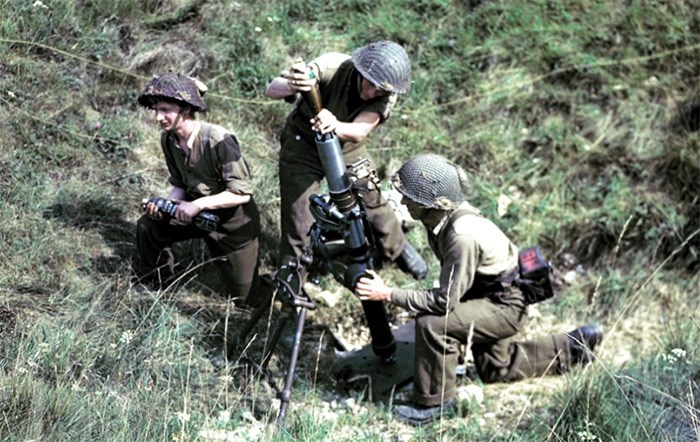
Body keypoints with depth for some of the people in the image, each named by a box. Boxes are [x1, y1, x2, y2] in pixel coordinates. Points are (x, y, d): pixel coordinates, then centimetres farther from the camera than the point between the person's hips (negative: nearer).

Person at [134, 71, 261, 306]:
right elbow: (180, 184, 5)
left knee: (243, 297, 2)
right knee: (147, 226, -12)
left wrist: (198, 204, -34)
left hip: (234, 222, -6)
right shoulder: (168, 139, -9)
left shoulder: (219, 141, -31)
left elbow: (242, 193, -29)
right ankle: (153, 285, 14)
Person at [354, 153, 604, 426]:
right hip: (488, 294, 10)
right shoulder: (441, 215, -11)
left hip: (506, 306, -10)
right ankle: (574, 347, 35)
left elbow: (444, 300, -32)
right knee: (495, 369, 25)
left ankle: (433, 401, -7)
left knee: (432, 325, -28)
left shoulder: (463, 236, -37)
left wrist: (388, 294, -30)